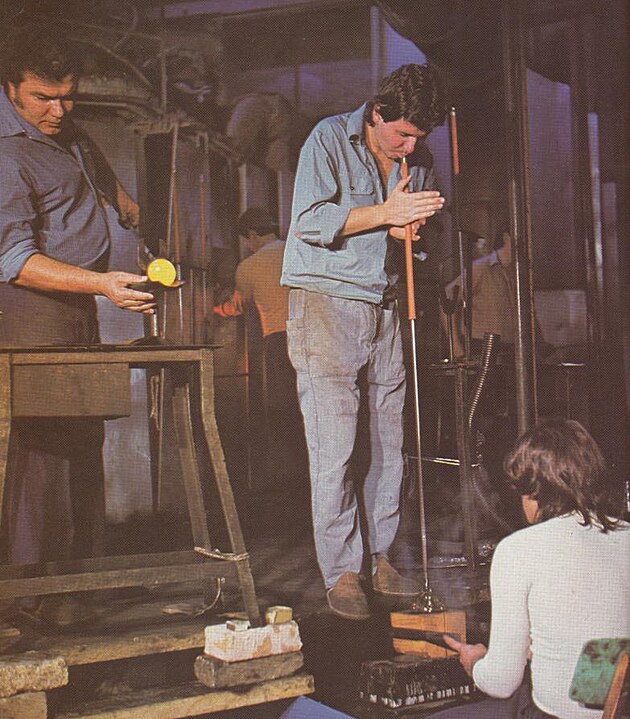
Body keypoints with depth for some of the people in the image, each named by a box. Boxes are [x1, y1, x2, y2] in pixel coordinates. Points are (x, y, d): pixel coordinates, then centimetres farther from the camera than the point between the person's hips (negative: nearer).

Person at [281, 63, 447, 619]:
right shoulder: (330, 138, -4)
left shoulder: (416, 160, 13)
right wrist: (385, 213, -19)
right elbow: (310, 220, -13)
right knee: (334, 448, -7)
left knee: (390, 443, 5)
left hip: (384, 307, 6)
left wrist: (412, 226, -1)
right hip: (325, 301, -6)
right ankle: (341, 572, 0)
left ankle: (381, 558, 17)